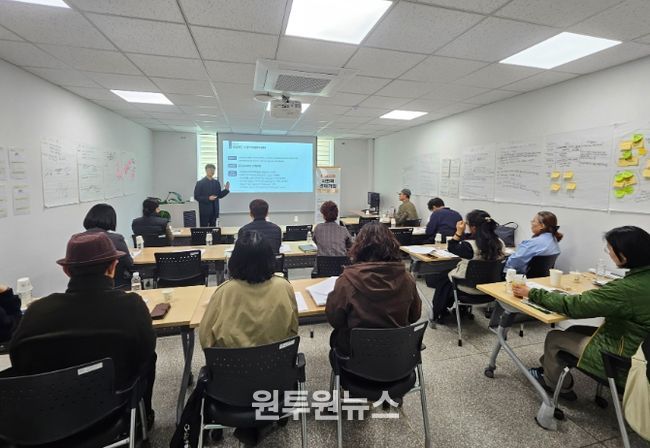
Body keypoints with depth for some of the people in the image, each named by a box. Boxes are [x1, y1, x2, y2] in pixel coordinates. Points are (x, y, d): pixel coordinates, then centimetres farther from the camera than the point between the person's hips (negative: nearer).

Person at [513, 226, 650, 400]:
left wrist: (531, 293, -15)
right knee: (574, 330, 20)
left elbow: (572, 306, -25)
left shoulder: (626, 288, -33)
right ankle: (549, 367, 35)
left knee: (554, 338, 9)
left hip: (621, 361, -8)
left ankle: (558, 385, 32)